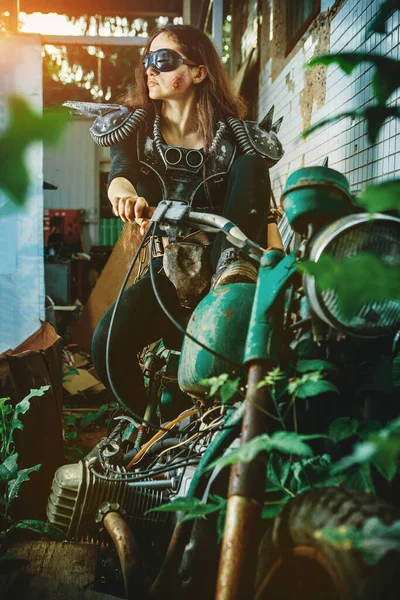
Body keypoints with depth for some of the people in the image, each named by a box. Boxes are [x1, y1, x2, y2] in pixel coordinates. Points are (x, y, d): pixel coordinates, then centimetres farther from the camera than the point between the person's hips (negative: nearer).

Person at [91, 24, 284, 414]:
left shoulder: (229, 133, 2)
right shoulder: (134, 127, 6)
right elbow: (119, 176, -13)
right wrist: (127, 197, -39)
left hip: (218, 259, -1)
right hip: (169, 267, 2)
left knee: (250, 161, -17)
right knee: (108, 345, -23)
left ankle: (235, 261, -35)